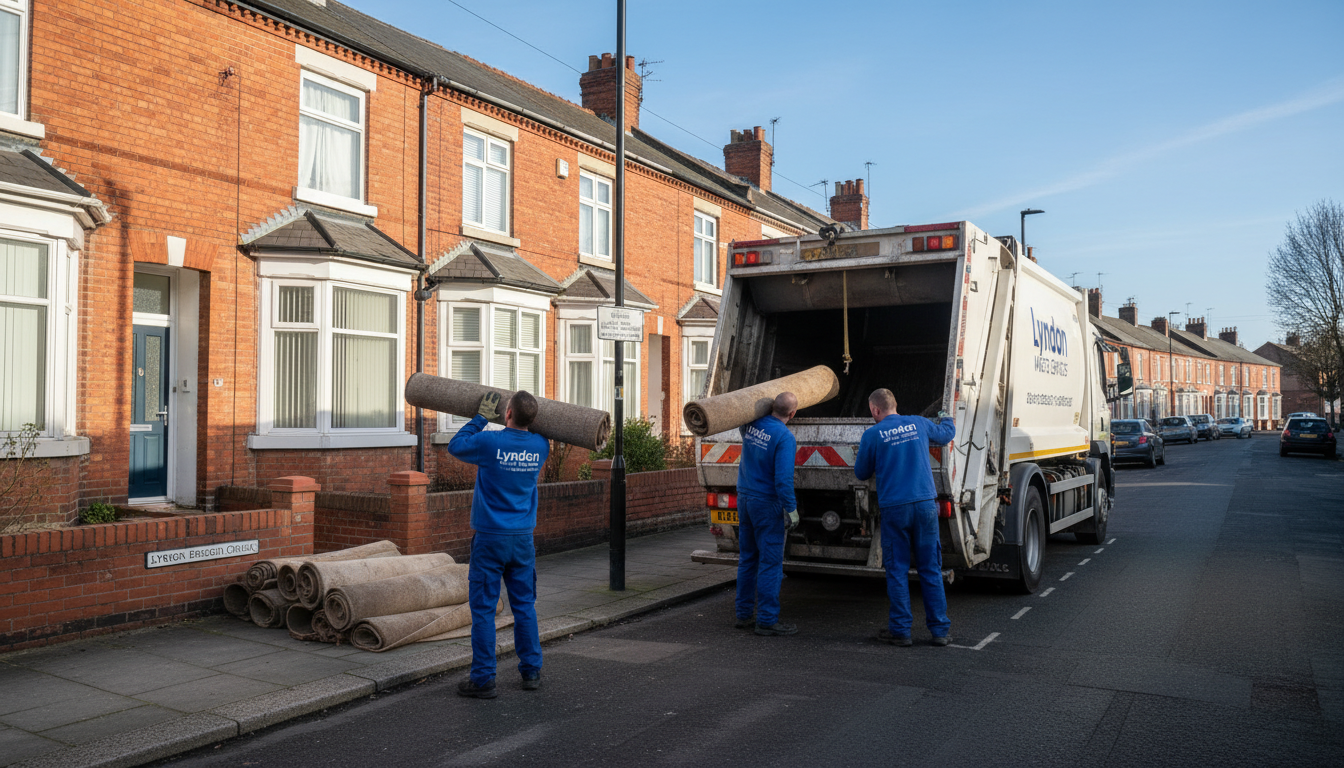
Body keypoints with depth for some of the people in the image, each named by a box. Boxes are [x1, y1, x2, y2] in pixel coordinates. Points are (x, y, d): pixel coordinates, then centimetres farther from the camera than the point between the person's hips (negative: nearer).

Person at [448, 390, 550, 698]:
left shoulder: (489, 441, -15)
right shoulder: (540, 446, -2)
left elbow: (455, 445, 5)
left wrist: (482, 417, 9)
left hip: (490, 539, -4)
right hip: (523, 538, 4)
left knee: (483, 608, 3)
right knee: (525, 604, 13)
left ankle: (483, 679, 7)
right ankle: (532, 671, 21)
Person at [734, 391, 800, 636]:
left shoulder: (750, 425, 3)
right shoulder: (784, 437, -18)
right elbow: (783, 478, -23)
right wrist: (791, 509, -16)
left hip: (744, 497, 8)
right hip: (767, 503, -7)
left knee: (747, 559, 14)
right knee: (771, 562, -1)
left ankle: (743, 614, 21)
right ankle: (767, 620, 1)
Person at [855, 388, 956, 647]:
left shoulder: (872, 435, -5)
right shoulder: (919, 424, 5)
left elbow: (861, 473, 5)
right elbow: (946, 434, 27)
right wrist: (945, 418, 48)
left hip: (894, 509, -3)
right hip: (925, 504, 3)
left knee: (897, 571, 6)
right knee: (931, 569, 9)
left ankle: (900, 630, 10)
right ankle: (940, 630, 14)